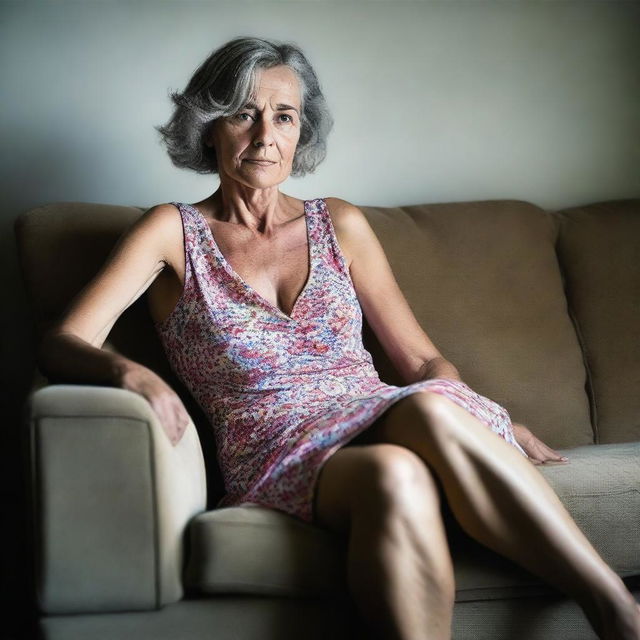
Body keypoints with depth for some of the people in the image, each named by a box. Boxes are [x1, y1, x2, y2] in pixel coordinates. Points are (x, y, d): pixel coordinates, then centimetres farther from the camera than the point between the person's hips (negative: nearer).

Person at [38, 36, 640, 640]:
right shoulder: (174, 232, 9)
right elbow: (60, 345, -3)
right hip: (275, 461, -2)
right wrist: (128, 372, -27)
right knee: (395, 474, -37)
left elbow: (421, 359, 19)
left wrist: (507, 429, 1)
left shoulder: (340, 224, 17)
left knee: (429, 409, -35)